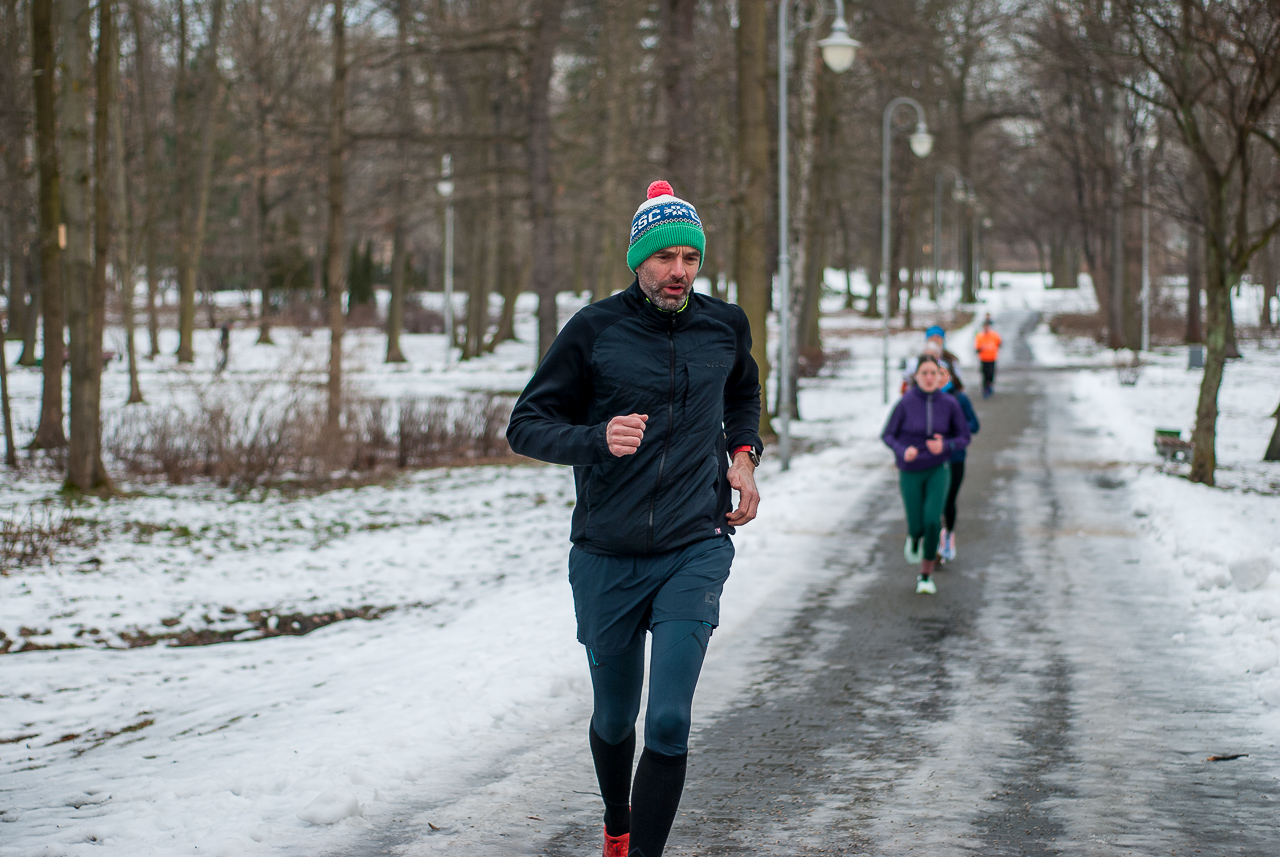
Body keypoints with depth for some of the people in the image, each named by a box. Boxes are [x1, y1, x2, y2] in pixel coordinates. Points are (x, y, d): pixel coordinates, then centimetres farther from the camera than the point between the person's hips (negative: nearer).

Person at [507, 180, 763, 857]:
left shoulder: (725, 326, 4)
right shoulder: (594, 331, -6)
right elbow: (525, 426, -3)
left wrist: (743, 456, 10)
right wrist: (599, 439, -21)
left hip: (695, 552, 0)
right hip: (606, 559, 0)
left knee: (669, 723, -14)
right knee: (614, 719, 15)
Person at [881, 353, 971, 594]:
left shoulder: (950, 404, -10)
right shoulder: (905, 403, -14)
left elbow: (964, 437, -1)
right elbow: (887, 435, -5)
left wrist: (945, 446, -21)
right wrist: (902, 451, -25)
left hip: (938, 469, 0)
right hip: (910, 472, 0)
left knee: (933, 520, -18)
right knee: (917, 526, 0)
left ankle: (926, 575, 0)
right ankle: (914, 537, 41)